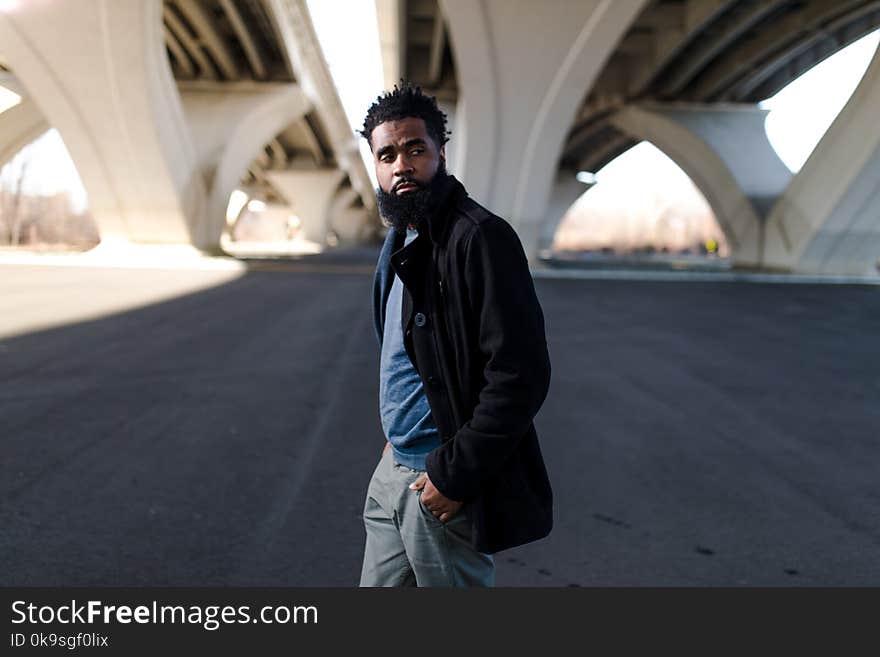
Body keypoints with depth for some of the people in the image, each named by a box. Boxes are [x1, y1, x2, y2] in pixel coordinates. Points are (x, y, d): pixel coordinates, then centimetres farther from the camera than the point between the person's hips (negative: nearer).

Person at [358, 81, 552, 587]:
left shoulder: (481, 236, -17)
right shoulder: (401, 242, 12)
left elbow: (521, 374, -23)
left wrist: (454, 475, -19)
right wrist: (397, 460, 14)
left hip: (444, 487, -8)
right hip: (392, 470, 8)